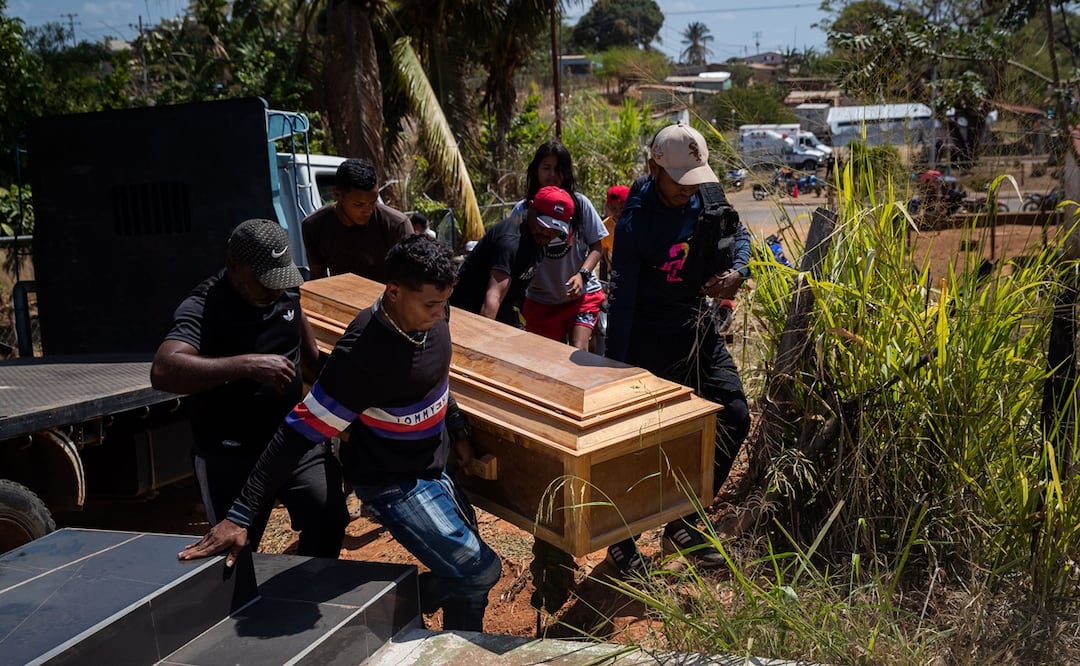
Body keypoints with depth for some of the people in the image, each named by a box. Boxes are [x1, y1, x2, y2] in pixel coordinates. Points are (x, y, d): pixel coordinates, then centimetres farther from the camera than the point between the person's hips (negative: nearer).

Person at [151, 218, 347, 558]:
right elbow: (163, 371, -38)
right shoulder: (203, 308, -20)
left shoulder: (287, 290, -2)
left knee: (327, 519, -4)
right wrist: (247, 365, -44)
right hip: (231, 457, -4)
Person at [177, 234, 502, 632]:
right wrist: (241, 515, -27)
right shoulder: (363, 355, -32)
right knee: (480, 571, -10)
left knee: (466, 573, 19)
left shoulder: (430, 317, -10)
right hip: (393, 483, -8)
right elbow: (300, 432, -29)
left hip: (433, 466, 8)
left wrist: (457, 430, 17)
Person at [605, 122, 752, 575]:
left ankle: (682, 525, 23)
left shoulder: (708, 194, -4)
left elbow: (738, 234, 15)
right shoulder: (635, 222, -23)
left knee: (733, 418, 9)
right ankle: (622, 540, 20)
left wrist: (737, 271, -8)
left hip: (699, 328, 8)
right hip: (652, 340, -7)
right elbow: (621, 299, -23)